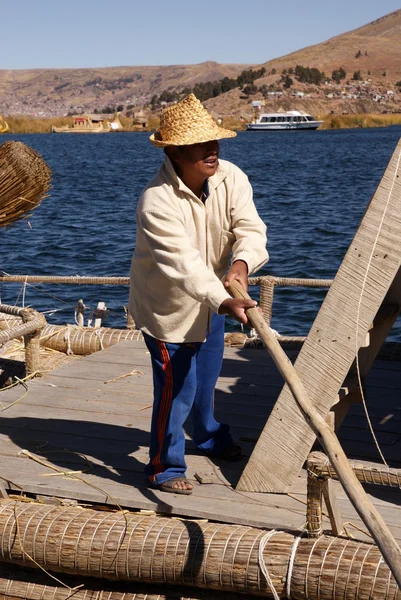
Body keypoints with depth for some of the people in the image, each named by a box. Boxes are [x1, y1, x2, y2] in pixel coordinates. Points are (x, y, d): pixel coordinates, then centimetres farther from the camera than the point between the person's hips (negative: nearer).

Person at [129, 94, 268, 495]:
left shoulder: (230, 178, -14)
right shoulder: (156, 202, -33)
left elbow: (250, 228, -21)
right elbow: (184, 263, -42)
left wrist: (241, 263, -43)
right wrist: (224, 301, -53)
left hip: (209, 301, 7)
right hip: (168, 307, -7)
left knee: (206, 378, 26)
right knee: (176, 389, -4)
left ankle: (210, 437, 52)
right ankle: (164, 468, 16)